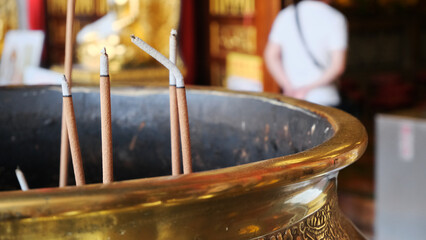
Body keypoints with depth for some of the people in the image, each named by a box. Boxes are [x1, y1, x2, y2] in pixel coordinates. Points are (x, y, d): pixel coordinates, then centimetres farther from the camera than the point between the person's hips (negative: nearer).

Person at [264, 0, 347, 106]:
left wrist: (289, 88, -4)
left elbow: (271, 56, 3)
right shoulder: (335, 18, -6)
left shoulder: (285, 15, 6)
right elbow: (338, 66, -13)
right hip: (323, 98, -4)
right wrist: (308, 89, -9)